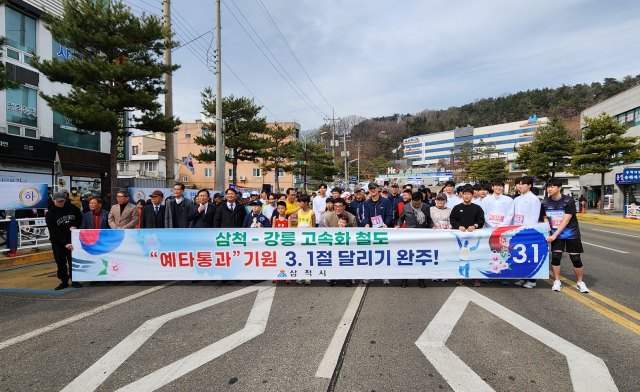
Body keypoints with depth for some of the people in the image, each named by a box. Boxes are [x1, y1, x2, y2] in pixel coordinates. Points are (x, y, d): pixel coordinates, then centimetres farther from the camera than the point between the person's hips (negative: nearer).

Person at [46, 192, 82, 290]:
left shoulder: (72, 208, -1)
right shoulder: (50, 214, -8)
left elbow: (80, 218, 14)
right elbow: (54, 231, -13)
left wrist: (75, 226, -9)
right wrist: (65, 243, -22)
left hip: (72, 240, 1)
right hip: (58, 242, -1)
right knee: (61, 262, 5)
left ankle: (74, 281, 9)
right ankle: (64, 281, 17)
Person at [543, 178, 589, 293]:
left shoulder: (568, 201, -16)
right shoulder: (545, 202, -4)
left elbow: (566, 220, -19)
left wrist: (554, 235, -23)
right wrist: (547, 226, -11)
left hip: (571, 234, -2)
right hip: (555, 234, 3)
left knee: (576, 259, 2)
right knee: (555, 257, -3)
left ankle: (580, 282, 20)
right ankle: (557, 282, 10)